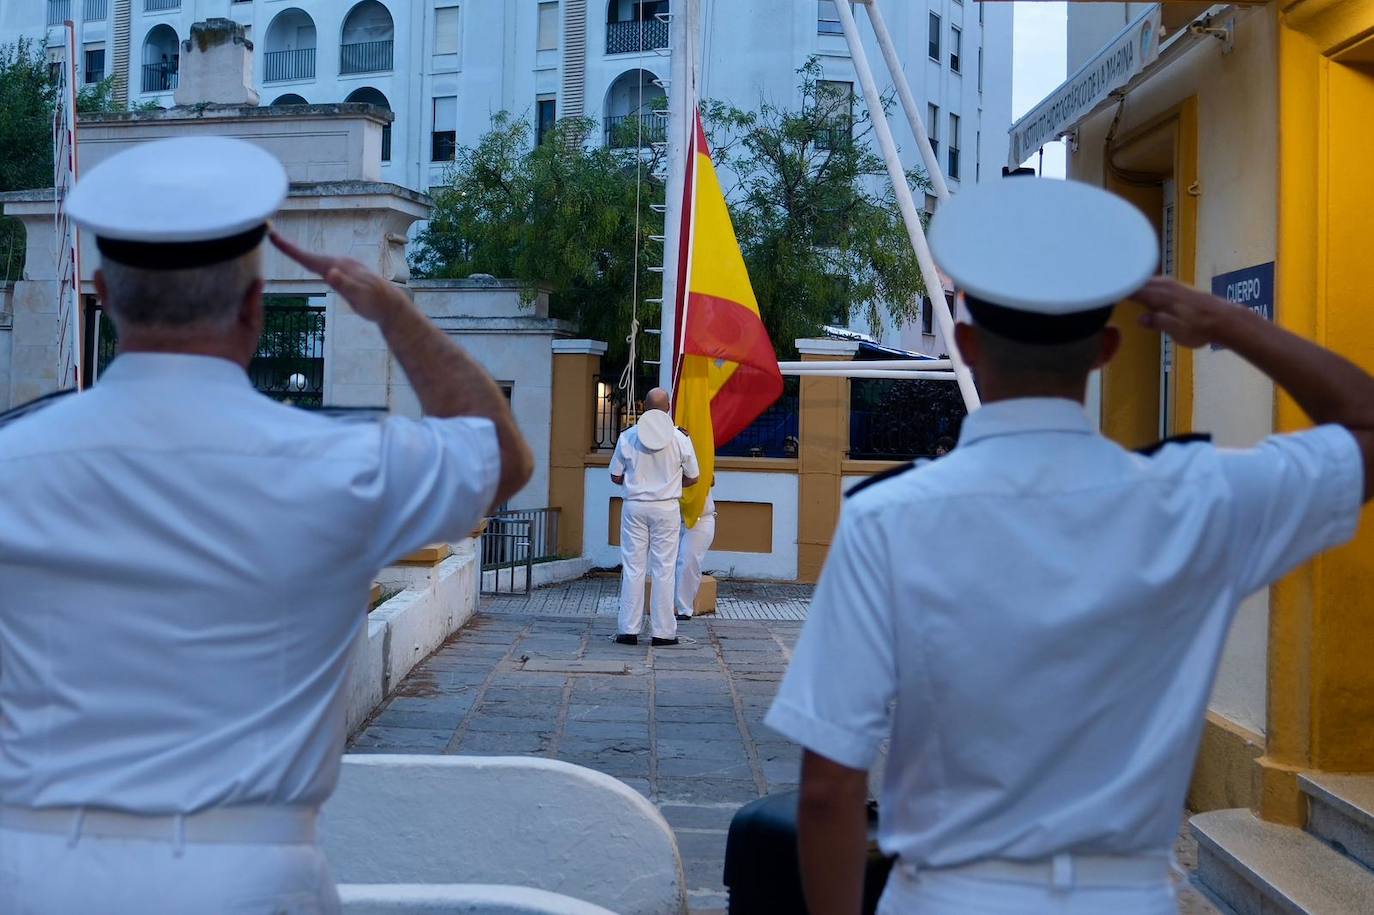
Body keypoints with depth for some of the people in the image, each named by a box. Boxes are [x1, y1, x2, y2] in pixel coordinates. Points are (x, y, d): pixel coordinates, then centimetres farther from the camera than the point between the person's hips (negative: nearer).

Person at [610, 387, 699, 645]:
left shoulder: (627, 437, -2)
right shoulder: (680, 438, -4)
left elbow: (615, 477, 4)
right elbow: (693, 477, 6)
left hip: (634, 506, 1)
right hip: (666, 508, -1)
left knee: (633, 567, 5)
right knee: (663, 569, 3)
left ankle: (629, 629, 5)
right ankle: (662, 631, 5)